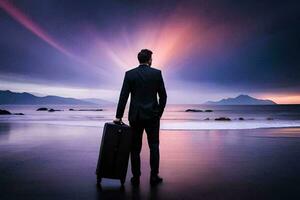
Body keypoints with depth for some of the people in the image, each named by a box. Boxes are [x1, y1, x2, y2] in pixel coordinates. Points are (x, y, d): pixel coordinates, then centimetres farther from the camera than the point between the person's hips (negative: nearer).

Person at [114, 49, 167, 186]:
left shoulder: (129, 74, -1)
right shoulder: (157, 73, -1)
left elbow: (123, 97, -4)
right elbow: (163, 95, 0)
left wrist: (118, 116, 0)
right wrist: (159, 113, 11)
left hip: (135, 116, 0)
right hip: (152, 116, 0)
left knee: (135, 148, 10)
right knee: (154, 147, 12)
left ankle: (136, 178, 18)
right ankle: (154, 177, 18)